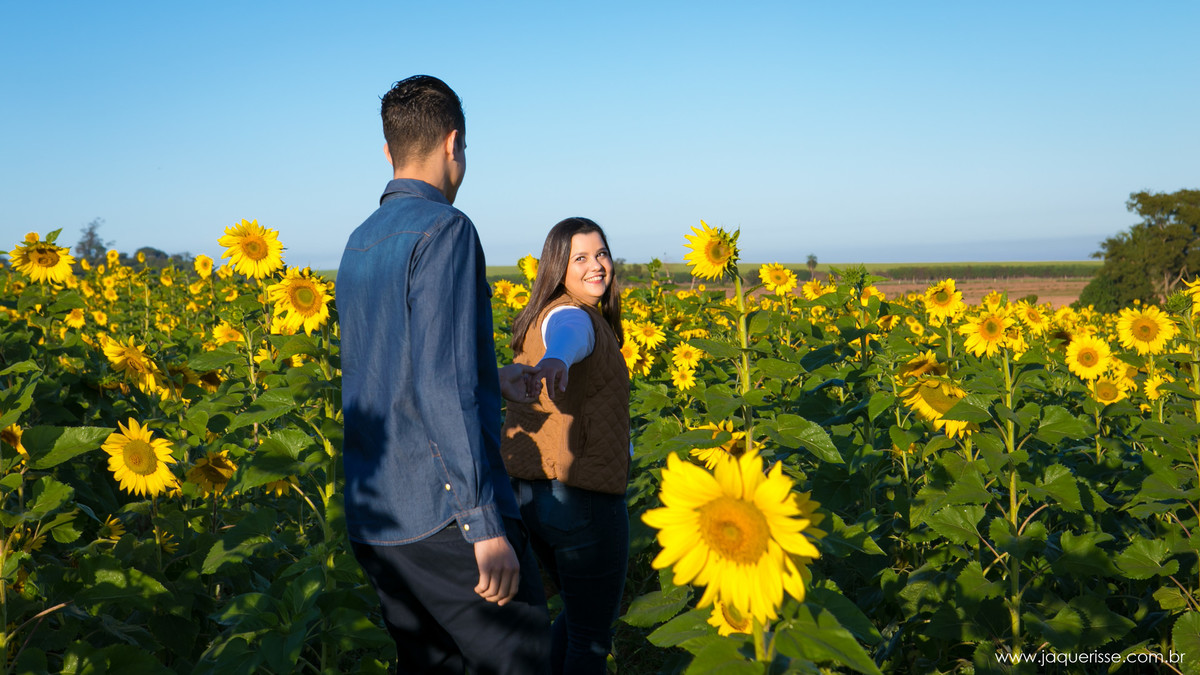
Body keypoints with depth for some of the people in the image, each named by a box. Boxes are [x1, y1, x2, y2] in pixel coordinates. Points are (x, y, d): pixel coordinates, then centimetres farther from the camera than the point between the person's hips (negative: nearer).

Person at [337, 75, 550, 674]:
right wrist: (485, 524, -18)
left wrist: (490, 382, 29)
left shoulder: (358, 245, 13)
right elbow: (440, 386, -20)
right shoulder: (445, 228, -13)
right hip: (444, 514, -8)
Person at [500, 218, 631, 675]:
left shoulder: (537, 319, 12)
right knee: (592, 637, 8)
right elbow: (566, 340, -39)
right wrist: (556, 361, -61)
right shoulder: (573, 317, -14)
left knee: (577, 609, 28)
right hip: (582, 496, -9)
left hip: (526, 494, 9)